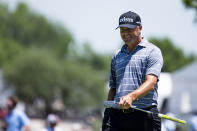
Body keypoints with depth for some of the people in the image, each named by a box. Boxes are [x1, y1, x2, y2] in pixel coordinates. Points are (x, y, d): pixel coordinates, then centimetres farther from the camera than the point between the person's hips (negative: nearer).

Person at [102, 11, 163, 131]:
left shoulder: (152, 51, 1)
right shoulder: (117, 56, 21)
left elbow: (151, 83, -13)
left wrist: (131, 96, -30)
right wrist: (107, 114, 13)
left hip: (144, 116, -4)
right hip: (117, 114, 4)